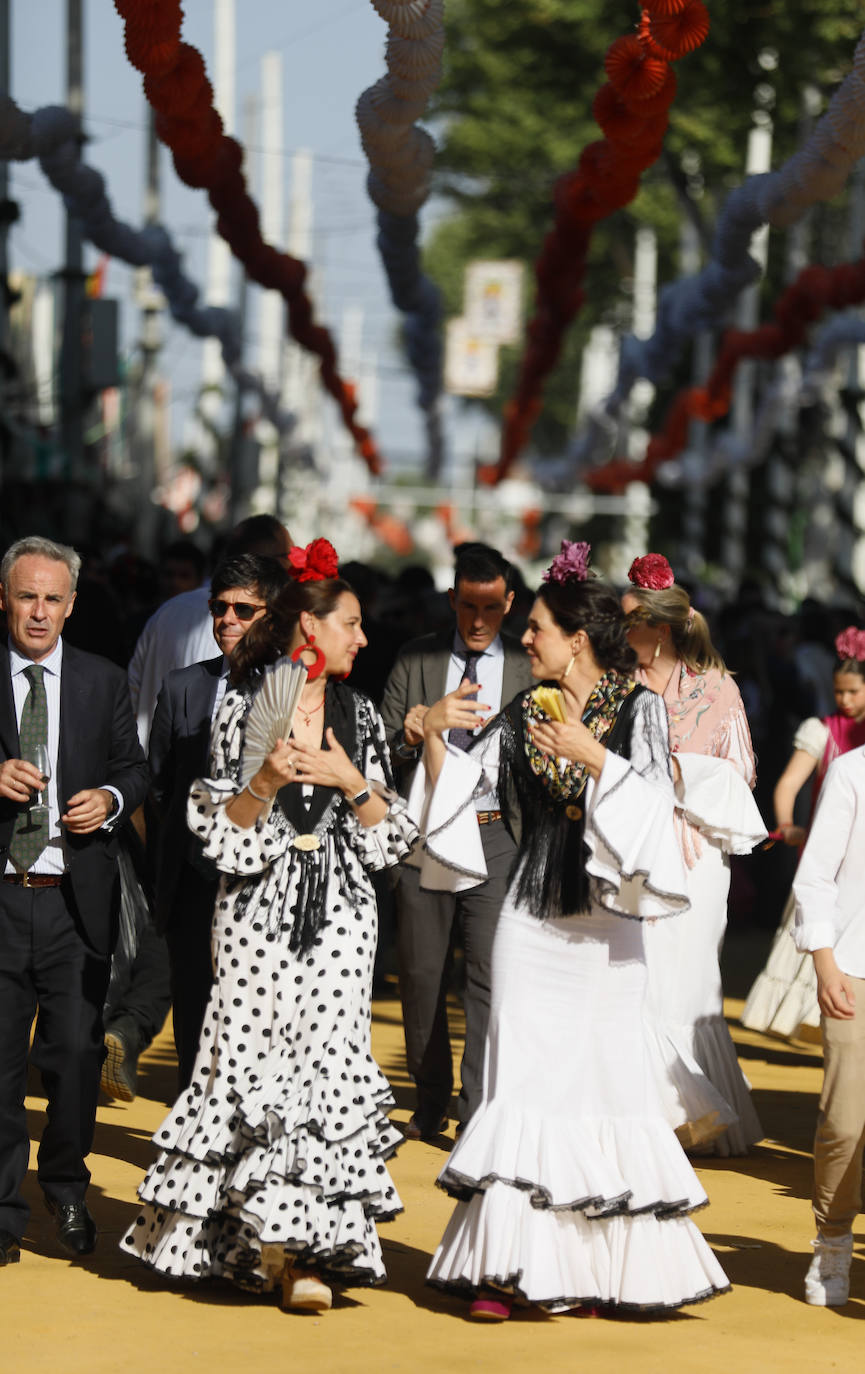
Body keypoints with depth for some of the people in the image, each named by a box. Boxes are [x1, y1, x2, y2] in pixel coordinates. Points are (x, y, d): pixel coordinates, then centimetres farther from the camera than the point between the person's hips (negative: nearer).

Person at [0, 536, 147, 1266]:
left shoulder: (104, 682, 8)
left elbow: (134, 768, 13)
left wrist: (109, 798, -8)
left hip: (76, 900, 1)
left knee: (77, 1053, 4)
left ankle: (66, 1187, 26)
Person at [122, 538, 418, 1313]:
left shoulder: (359, 715, 11)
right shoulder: (244, 709, 2)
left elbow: (391, 837, 10)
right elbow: (221, 832, 0)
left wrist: (349, 781, -6)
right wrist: (266, 781, -15)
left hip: (337, 912, 2)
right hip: (259, 909, -2)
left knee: (326, 1062, -8)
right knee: (253, 1063, -5)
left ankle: (305, 1248, -6)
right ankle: (270, 1240, 7)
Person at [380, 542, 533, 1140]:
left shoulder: (528, 666, 6)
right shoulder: (416, 659, 9)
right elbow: (382, 749, 7)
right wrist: (407, 737, -14)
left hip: (497, 837, -2)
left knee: (491, 973, -9)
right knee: (421, 973, 8)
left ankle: (480, 1112, -4)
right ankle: (431, 1101, 24)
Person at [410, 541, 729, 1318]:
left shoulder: (639, 709, -1)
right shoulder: (524, 716, 8)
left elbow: (653, 799, -11)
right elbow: (459, 782, 5)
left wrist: (594, 758, -22)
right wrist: (434, 734, -12)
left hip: (605, 925, -2)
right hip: (535, 923, 2)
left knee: (607, 1078, 3)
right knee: (525, 1082, -3)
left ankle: (600, 1266, 10)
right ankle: (510, 1264, -2)